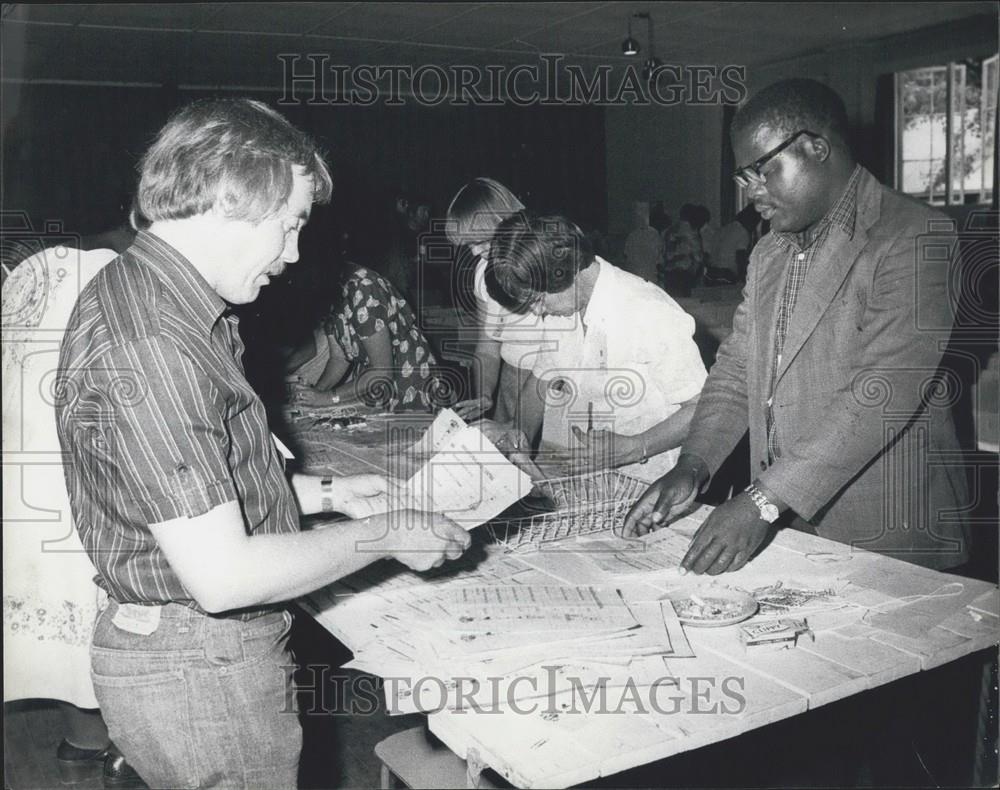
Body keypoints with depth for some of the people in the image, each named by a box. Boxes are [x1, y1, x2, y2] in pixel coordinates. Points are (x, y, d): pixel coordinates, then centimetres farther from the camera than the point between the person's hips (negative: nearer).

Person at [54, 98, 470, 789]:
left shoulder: (149, 297, 7)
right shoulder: (148, 345, -26)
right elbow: (221, 575, -27)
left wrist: (325, 493, 10)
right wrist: (383, 534, -17)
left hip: (224, 648, 9)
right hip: (197, 672, -9)